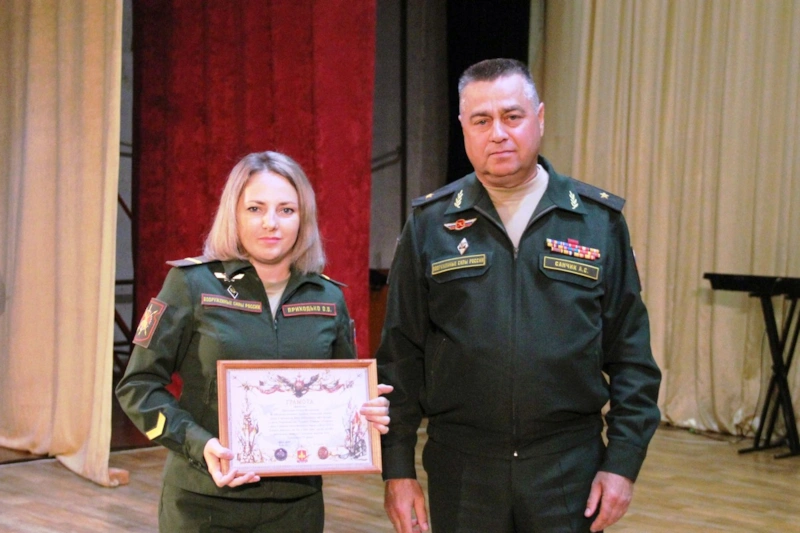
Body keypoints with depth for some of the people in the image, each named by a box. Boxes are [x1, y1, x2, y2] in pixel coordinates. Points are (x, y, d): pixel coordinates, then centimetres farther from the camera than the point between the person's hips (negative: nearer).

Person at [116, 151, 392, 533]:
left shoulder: (328, 298, 4)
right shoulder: (193, 284, -6)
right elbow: (139, 385, -5)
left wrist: (366, 413, -8)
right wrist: (199, 444, -19)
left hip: (297, 502, 3)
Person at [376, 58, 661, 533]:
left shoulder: (600, 221, 1)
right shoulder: (430, 224, 2)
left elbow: (631, 357, 3)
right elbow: (401, 355, 2)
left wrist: (623, 462, -3)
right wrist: (398, 468, -1)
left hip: (570, 472, 0)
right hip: (460, 471, 1)